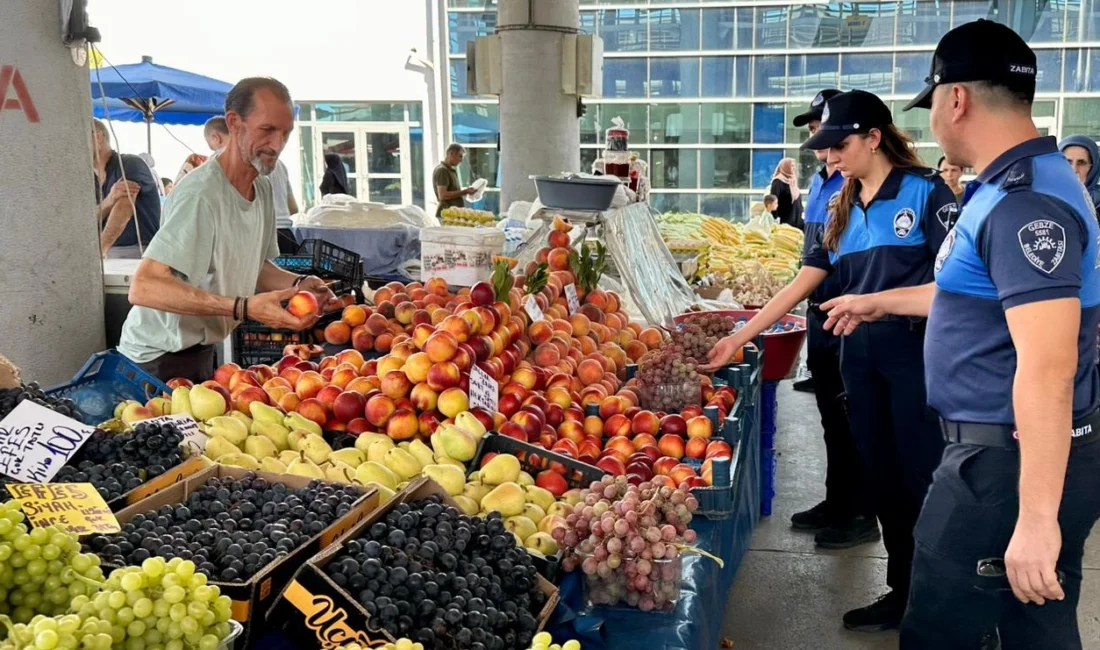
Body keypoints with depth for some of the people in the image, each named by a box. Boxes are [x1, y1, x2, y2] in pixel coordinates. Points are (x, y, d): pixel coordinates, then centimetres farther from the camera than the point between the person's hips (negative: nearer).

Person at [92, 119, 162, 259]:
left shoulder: (130, 164, -6)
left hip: (141, 252, -5)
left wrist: (97, 252, -32)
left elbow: (123, 210, -20)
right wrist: (109, 201, -19)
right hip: (108, 256, 5)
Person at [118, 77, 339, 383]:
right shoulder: (201, 194, -28)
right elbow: (144, 288, -35)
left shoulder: (262, 187, 0)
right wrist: (244, 308, -41)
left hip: (202, 350, 9)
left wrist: (297, 284, -7)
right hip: (161, 358, -8)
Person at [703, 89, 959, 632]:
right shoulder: (842, 210, 14)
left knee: (922, 479, -2)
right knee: (880, 477, 11)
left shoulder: (924, 190, -5)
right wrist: (737, 338, 7)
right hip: (859, 353, 7)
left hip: (917, 351, -6)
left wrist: (882, 302, -22)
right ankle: (901, 592, 24)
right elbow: (801, 284, 11)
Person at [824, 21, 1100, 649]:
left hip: (1013, 463, -10)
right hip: (1004, 452, 10)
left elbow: (1048, 369, -29)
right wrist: (878, 303, 38)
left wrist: (1037, 518, -29)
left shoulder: (1022, 203, -22)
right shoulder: (1013, 186, 12)